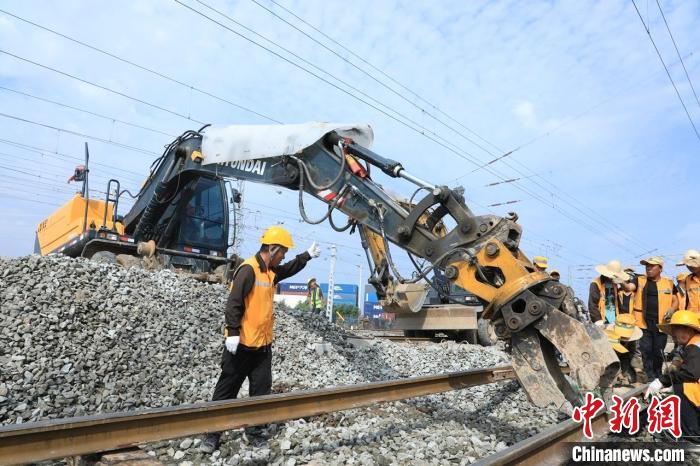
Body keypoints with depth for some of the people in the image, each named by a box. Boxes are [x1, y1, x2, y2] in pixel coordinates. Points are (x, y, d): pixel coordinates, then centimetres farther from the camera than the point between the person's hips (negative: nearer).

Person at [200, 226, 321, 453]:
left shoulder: (271, 271, 9)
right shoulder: (248, 269, -19)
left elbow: (290, 269, 30)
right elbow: (234, 303, -22)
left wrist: (307, 255, 30)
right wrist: (233, 333, -25)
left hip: (263, 344, 9)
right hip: (242, 344, -9)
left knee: (262, 389, 13)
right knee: (226, 390, 4)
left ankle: (255, 428, 26)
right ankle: (213, 434, 16)